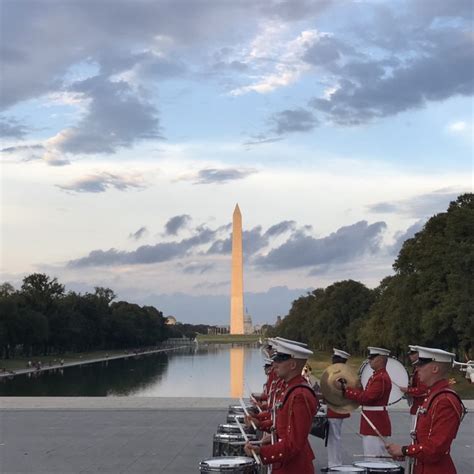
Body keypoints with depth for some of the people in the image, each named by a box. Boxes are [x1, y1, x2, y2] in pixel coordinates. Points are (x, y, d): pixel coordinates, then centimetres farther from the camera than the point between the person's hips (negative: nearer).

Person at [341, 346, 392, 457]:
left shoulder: (381, 378, -18)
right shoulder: (377, 376, 15)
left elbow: (366, 397, -23)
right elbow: (366, 394, 14)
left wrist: (346, 391, -16)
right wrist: (348, 388, 3)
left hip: (375, 423, -10)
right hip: (372, 423, 10)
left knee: (373, 458, -7)